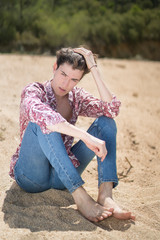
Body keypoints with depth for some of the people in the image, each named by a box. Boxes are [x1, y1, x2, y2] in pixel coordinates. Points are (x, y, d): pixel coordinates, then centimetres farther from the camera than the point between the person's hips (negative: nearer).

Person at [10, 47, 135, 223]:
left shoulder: (76, 97, 7)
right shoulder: (34, 90, -8)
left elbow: (112, 109, -11)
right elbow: (40, 113, -34)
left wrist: (94, 69, -12)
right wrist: (86, 137, -43)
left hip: (62, 176, 5)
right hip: (31, 175, -5)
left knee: (106, 121, -10)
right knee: (42, 123, -32)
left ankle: (105, 195, -31)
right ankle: (81, 197, -40)